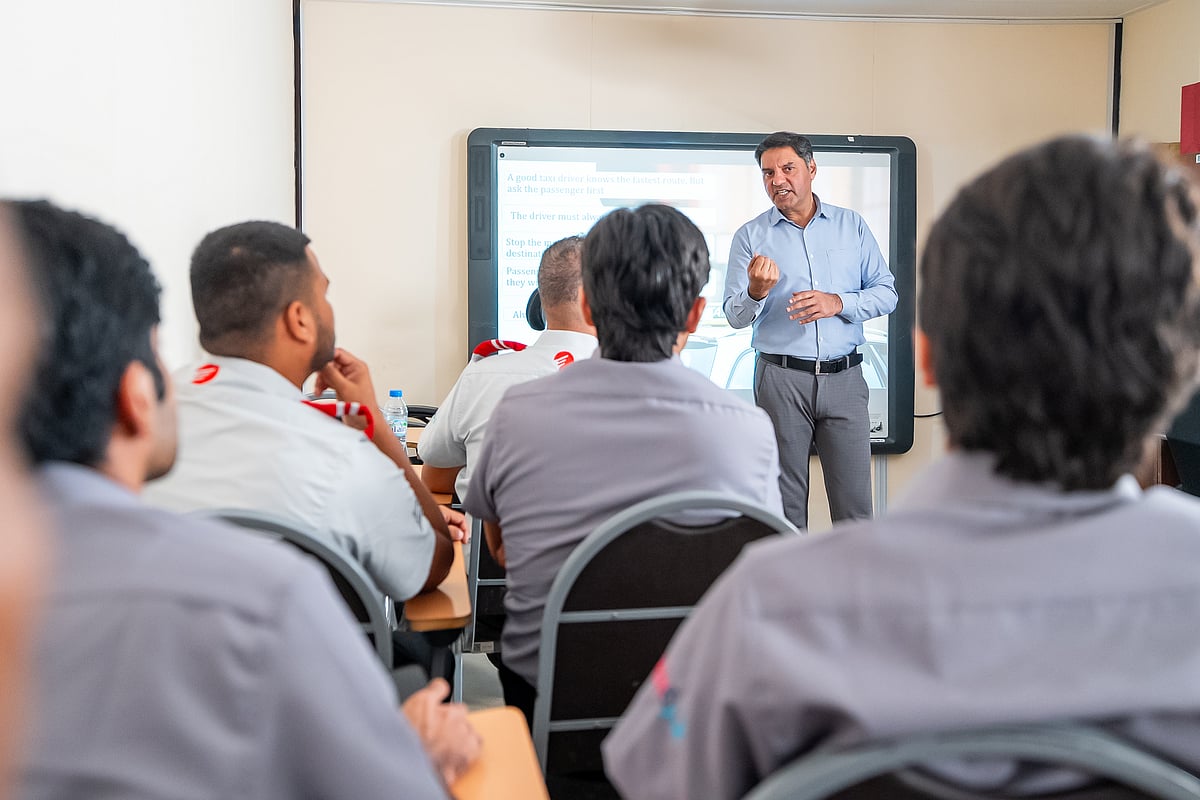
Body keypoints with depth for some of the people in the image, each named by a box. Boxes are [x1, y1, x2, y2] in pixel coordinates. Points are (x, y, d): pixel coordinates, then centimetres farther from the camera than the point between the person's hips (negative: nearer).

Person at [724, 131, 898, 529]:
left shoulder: (852, 225, 10)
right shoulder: (750, 236, 5)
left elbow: (886, 292, 7)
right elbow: (735, 316, 1)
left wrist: (838, 302, -11)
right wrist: (756, 293, -21)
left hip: (844, 377, 1)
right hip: (781, 379, -1)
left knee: (855, 501, 2)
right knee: (784, 502, 5)